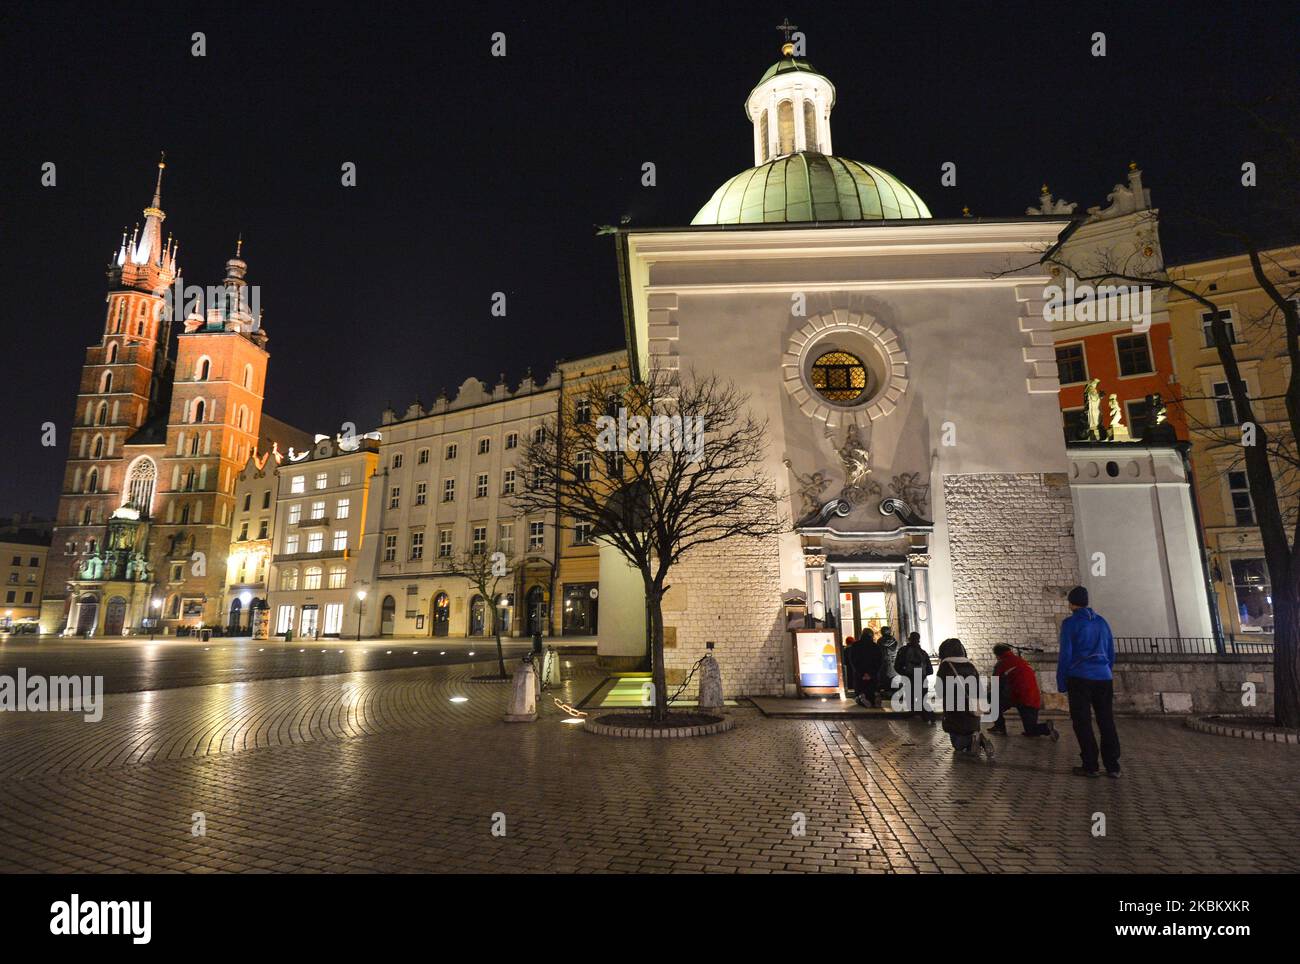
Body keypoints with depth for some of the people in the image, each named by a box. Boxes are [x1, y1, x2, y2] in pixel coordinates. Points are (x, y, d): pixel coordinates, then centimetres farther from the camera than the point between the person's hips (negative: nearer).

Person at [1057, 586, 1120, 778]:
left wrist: (1061, 683, -2)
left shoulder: (1070, 623, -5)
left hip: (1080, 679, -5)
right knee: (1106, 722, 11)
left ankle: (1090, 766, 2)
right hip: (1104, 679, 5)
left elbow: (1065, 655, -8)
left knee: (1082, 722, 1)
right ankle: (1112, 766, 12)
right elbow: (1111, 654, 16)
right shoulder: (1102, 622, 12)